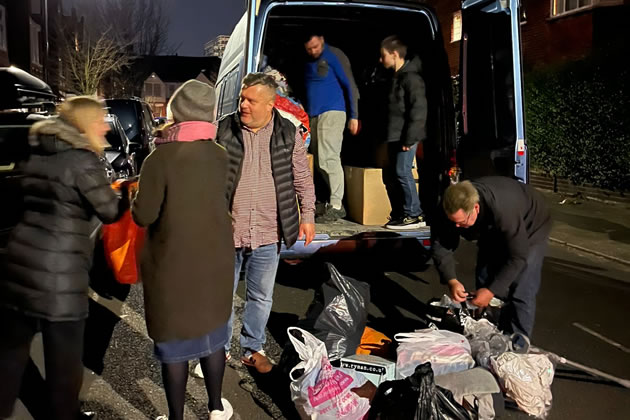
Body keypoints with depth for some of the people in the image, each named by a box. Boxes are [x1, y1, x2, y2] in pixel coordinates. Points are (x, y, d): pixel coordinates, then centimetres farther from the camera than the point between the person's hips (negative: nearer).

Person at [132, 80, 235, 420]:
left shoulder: (160, 159, -19)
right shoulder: (220, 156, -5)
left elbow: (143, 215, -17)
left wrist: (137, 197, 6)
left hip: (172, 265, -4)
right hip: (215, 259, 4)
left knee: (174, 339, 11)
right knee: (212, 331, 20)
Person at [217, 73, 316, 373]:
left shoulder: (288, 133, -1)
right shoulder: (223, 130, -4)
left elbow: (303, 178, 7)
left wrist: (307, 216, 4)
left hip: (267, 234, 1)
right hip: (226, 231, -1)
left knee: (261, 297, 15)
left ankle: (252, 349, 35)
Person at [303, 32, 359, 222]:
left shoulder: (334, 55, -3)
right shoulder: (307, 61, 16)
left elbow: (350, 85, -4)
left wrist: (354, 116, -8)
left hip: (332, 112, -7)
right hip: (313, 115, 7)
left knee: (328, 158, -14)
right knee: (320, 161, 6)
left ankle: (336, 206, -11)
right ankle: (333, 199, 13)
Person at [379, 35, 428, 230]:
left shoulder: (411, 78, -12)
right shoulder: (396, 77, 18)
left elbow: (419, 110, -18)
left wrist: (410, 138, -21)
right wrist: (390, 136, 18)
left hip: (406, 136, -10)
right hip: (394, 136, 10)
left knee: (402, 172, -9)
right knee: (390, 174, 10)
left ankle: (414, 215, -2)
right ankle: (399, 214, 20)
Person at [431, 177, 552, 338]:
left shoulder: (504, 210, -44)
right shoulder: (454, 208, -28)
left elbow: (517, 257, -35)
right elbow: (441, 245, -19)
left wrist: (491, 291, -34)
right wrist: (451, 281, -33)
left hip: (529, 229, -5)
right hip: (493, 232, 6)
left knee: (521, 294, -13)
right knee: (484, 283, 6)